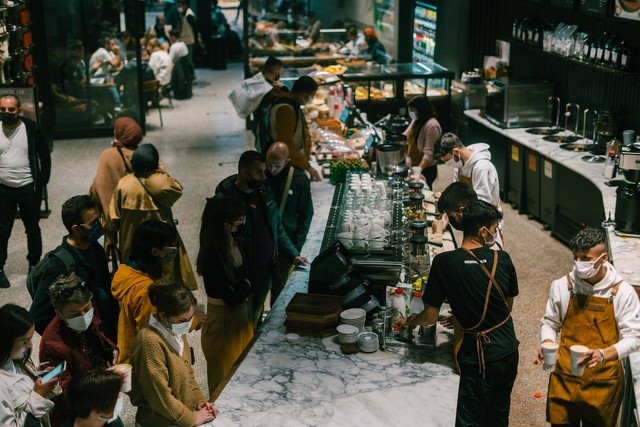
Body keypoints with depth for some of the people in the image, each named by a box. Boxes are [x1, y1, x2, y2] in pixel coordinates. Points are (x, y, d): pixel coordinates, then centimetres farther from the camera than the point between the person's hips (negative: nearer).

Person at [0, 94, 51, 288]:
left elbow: (45, 157, 0)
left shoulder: (32, 129, -7)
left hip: (28, 188, 0)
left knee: (32, 229, 13)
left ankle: (34, 265, 28)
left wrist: (41, 184, -5)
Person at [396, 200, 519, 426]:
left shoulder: (444, 263, -17)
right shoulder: (502, 259, -8)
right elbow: (508, 306, 6)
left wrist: (407, 321, 11)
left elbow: (430, 317, -11)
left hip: (477, 354, -4)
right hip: (508, 348, 4)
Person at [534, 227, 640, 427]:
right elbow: (550, 323, 10)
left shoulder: (623, 292, -7)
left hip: (604, 382, -1)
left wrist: (603, 354, -23)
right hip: (565, 380, 1)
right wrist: (547, 345, -12)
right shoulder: (562, 286, -3)